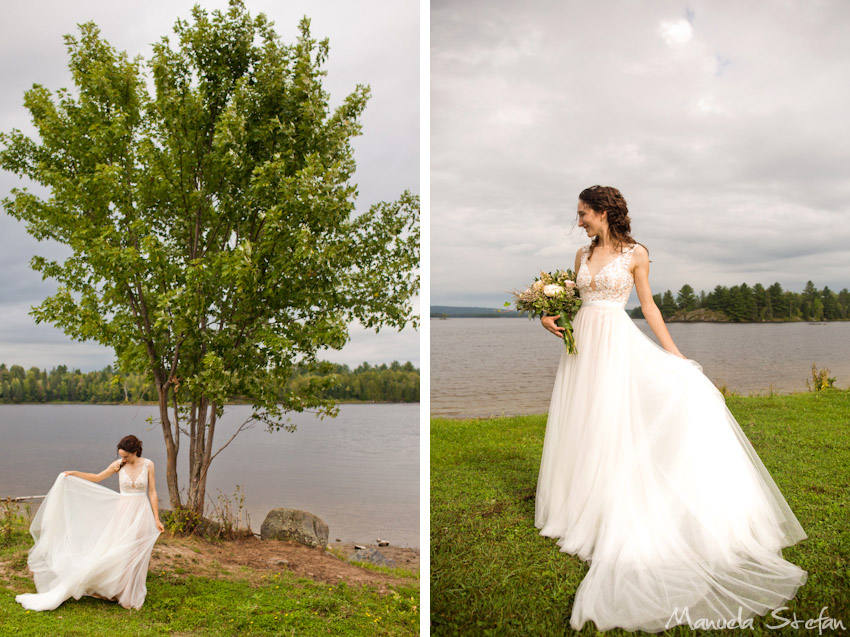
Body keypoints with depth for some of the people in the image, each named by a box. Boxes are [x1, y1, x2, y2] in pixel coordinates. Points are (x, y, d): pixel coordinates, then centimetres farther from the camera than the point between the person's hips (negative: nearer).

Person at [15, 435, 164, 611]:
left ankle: (132, 596, 18)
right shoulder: (118, 465, -1)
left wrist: (156, 518, -5)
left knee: (136, 555, 4)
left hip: (141, 512, -2)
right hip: (122, 511, 2)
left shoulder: (148, 465, -6)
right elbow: (97, 478, 14)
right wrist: (74, 473, 5)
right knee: (116, 552, 0)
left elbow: (152, 492, -3)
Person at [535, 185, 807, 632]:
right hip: (583, 343, 5)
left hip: (617, 343, -5)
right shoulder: (582, 255, 12)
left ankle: (608, 515, 7)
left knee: (610, 424, -4)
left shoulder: (635, 254, -1)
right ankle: (577, 507, 20)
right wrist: (551, 316, -3)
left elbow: (648, 305, 1)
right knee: (578, 424, 7)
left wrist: (673, 352, -2)